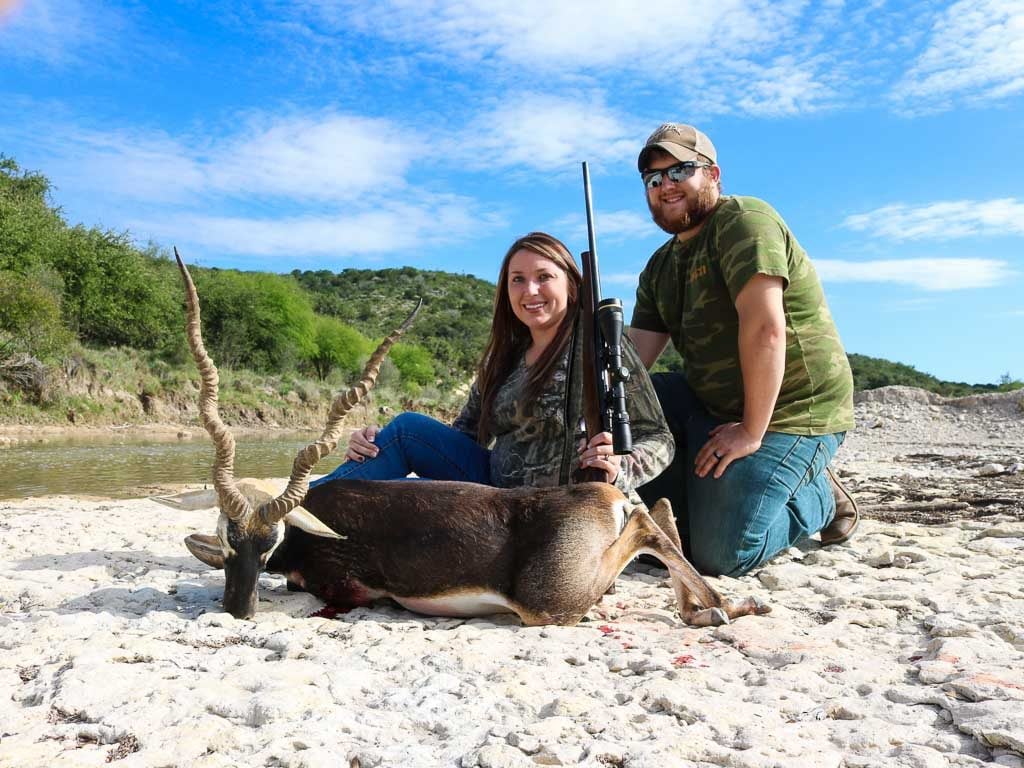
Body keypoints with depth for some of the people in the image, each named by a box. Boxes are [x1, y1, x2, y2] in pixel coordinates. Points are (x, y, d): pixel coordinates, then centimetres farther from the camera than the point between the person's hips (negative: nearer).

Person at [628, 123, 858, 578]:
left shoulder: (743, 221, -13)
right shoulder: (660, 268, 12)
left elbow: (766, 329, -26)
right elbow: (634, 359, 1)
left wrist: (752, 432, -25)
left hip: (789, 411, -8)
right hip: (711, 403, 8)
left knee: (720, 556, -16)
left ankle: (817, 497, 12)